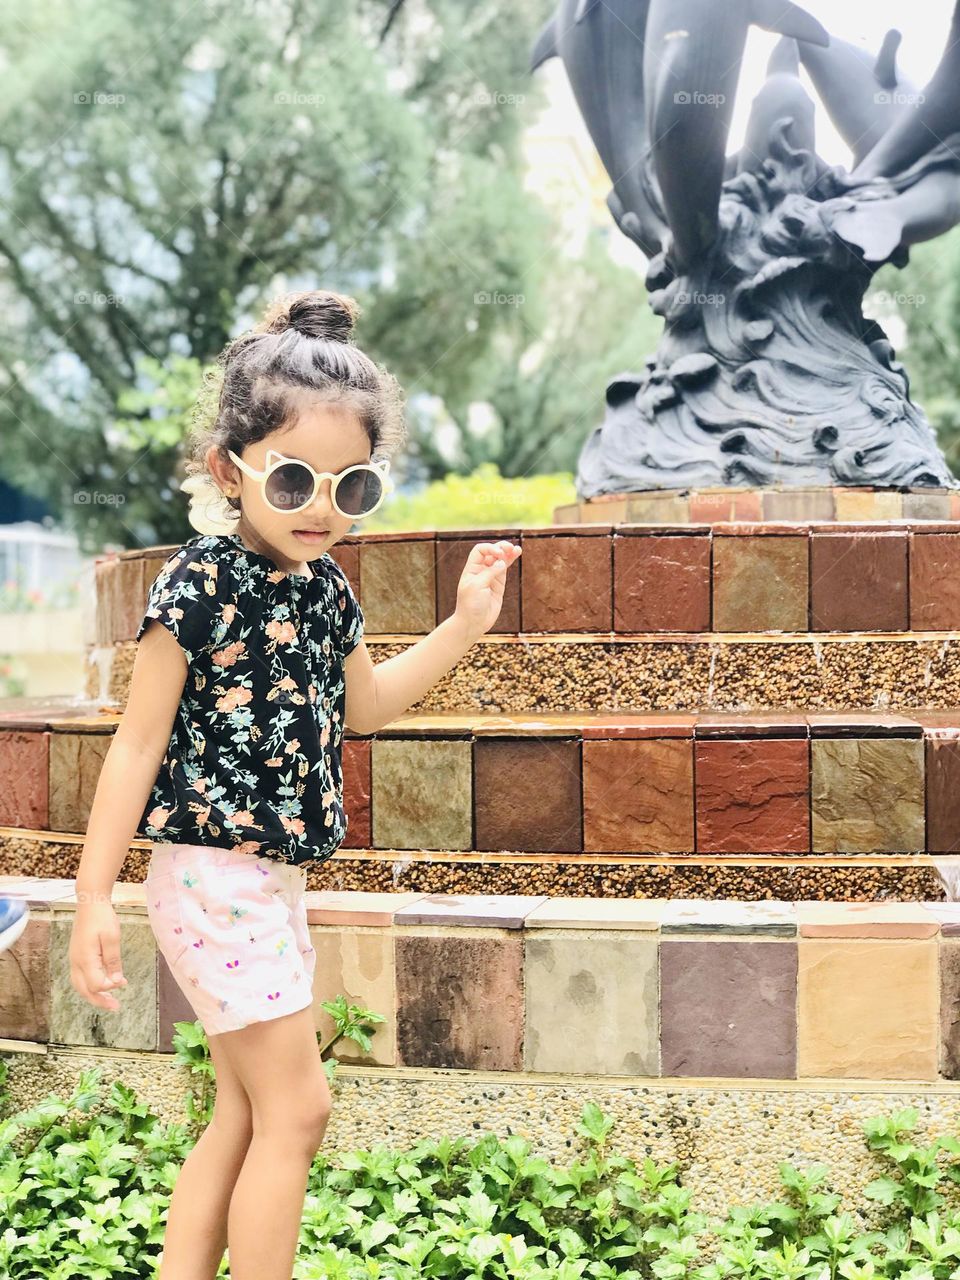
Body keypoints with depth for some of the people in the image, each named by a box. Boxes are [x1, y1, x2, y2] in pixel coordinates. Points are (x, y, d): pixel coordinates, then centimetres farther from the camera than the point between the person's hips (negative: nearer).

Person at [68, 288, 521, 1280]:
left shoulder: (324, 589, 6)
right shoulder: (201, 584, -16)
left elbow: (362, 704, 23)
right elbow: (140, 740, -14)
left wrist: (464, 625, 13)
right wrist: (94, 894, -15)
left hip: (270, 879, 8)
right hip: (211, 872, -8)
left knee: (244, 1114, 14)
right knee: (296, 1106, -5)